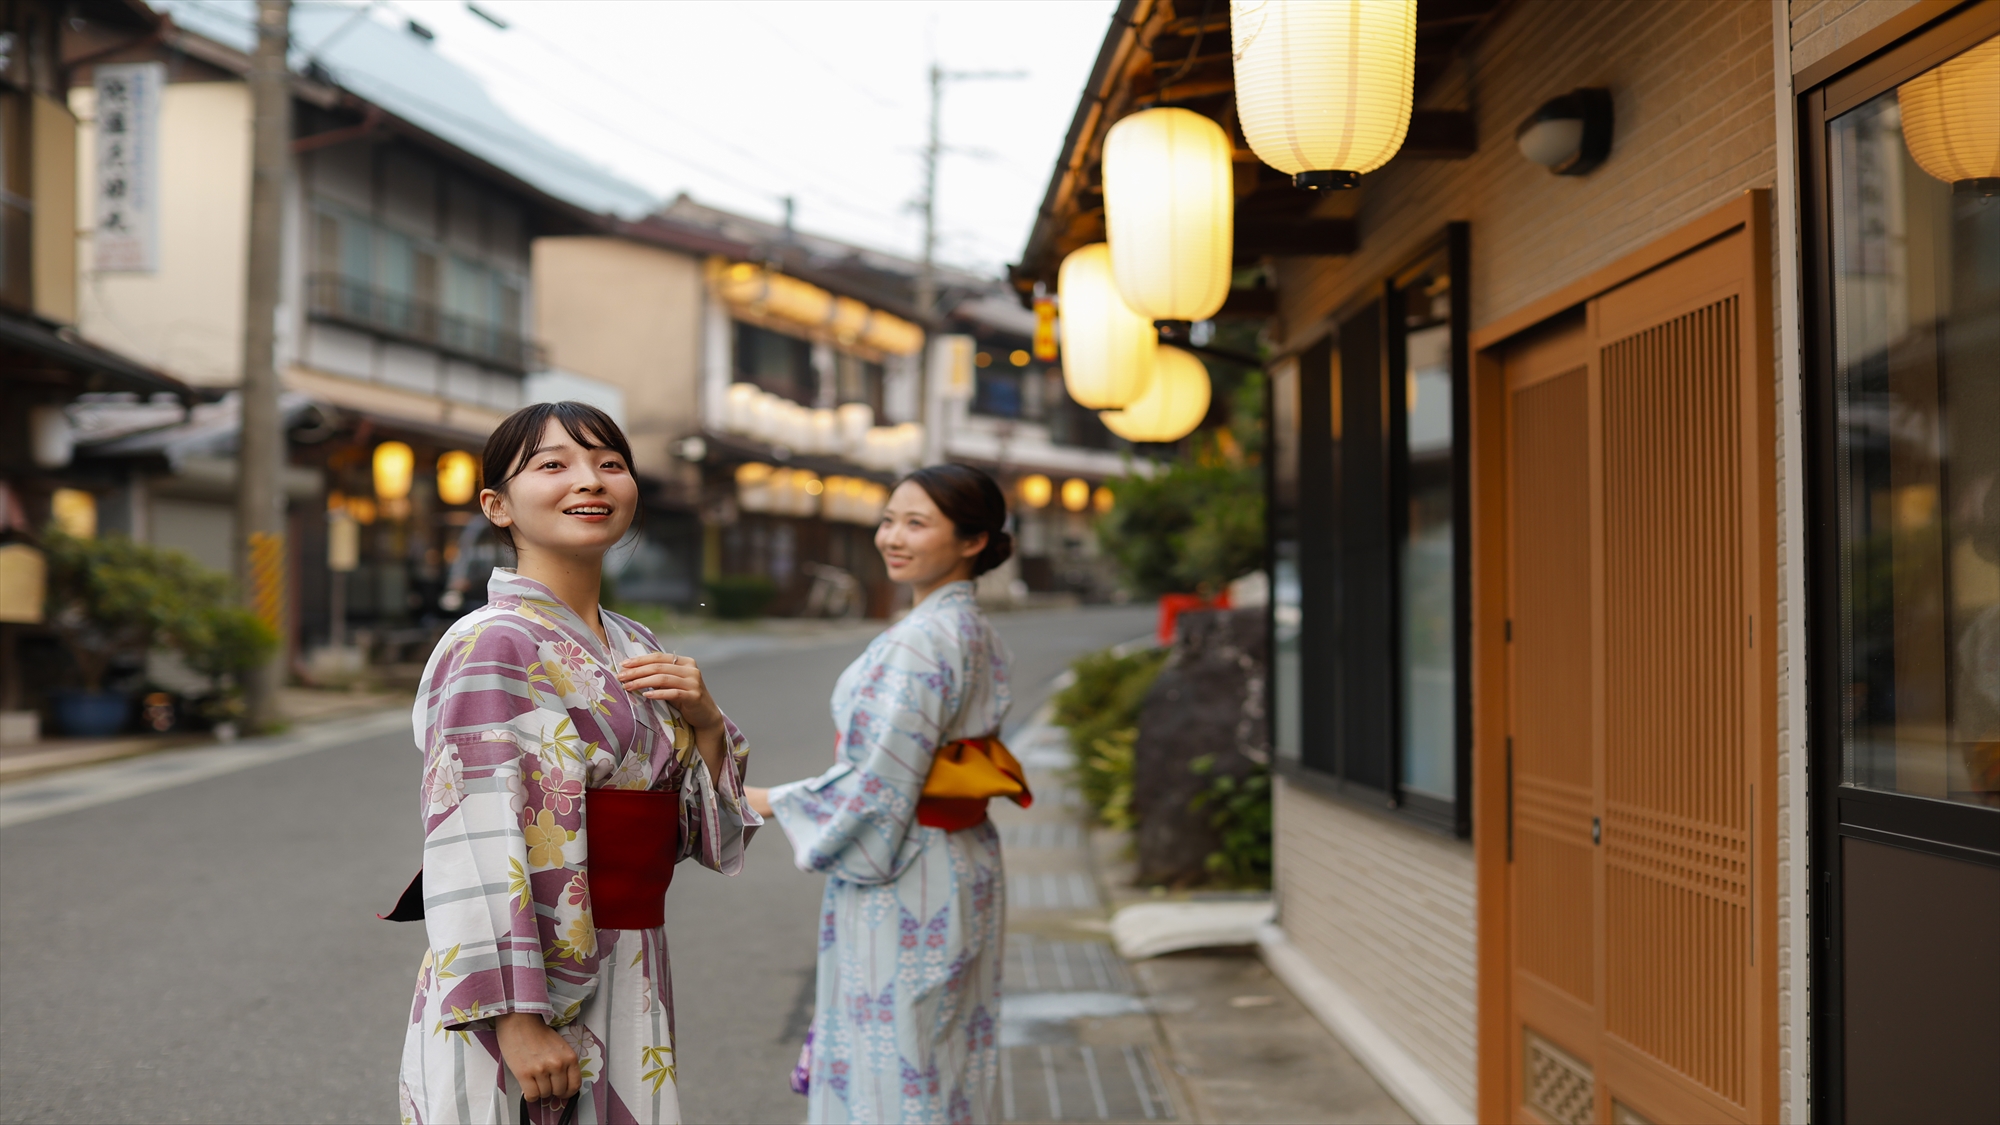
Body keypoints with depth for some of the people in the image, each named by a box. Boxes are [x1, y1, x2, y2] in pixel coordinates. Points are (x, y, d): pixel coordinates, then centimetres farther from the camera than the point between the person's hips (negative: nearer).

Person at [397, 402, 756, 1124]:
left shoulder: (635, 650, 9)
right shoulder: (491, 645, -13)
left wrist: (706, 723, -4)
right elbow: (470, 848, -18)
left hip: (626, 998, 7)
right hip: (516, 999, -7)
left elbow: (700, 834, 13)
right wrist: (515, 1022, -22)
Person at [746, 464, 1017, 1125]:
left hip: (904, 888, -10)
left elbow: (883, 783, -22)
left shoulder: (919, 642, -20)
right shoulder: (977, 633, 9)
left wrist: (773, 803, -9)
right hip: (964, 866, 10)